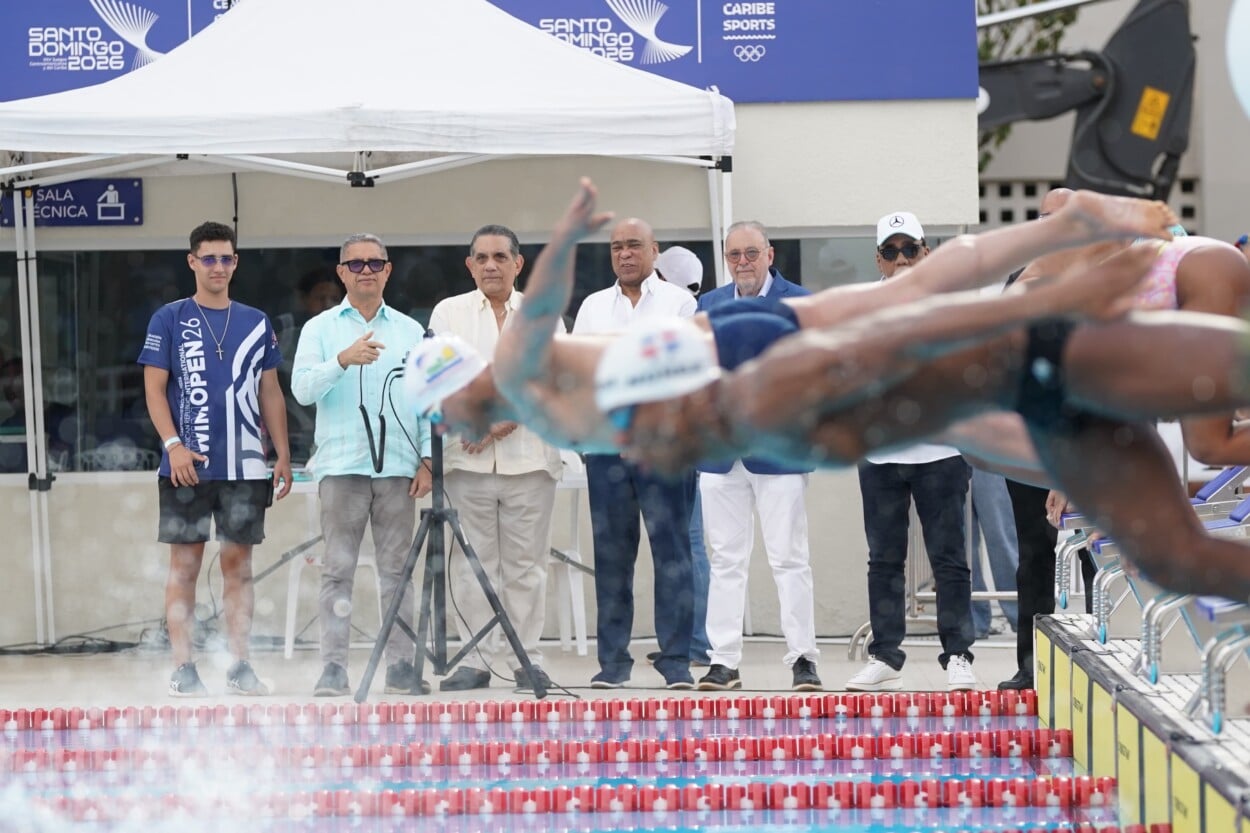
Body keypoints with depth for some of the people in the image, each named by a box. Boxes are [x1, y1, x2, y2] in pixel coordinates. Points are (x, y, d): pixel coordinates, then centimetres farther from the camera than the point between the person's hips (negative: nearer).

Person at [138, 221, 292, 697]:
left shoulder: (256, 323, 12)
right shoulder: (169, 320, 2)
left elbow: (270, 394, 15)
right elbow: (154, 389, -1)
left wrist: (283, 455, 8)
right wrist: (173, 445, -14)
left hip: (245, 466, 3)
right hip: (188, 466, -3)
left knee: (239, 563, 6)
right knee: (185, 564, -1)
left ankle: (240, 666, 10)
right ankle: (182, 669, 2)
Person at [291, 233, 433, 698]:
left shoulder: (410, 331, 14)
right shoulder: (320, 329, 9)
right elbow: (302, 389, -4)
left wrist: (427, 460, 2)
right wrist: (343, 360, -20)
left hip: (398, 466, 2)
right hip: (341, 464, -2)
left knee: (396, 572, 2)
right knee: (338, 571, -4)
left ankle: (401, 667, 3)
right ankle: (333, 668, -4)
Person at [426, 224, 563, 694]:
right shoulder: (449, 312, 13)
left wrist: (511, 416, -12)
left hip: (528, 456, 0)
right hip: (466, 457, 0)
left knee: (526, 563, 0)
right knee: (473, 564, 0)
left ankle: (528, 659, 6)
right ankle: (477, 660, 4)